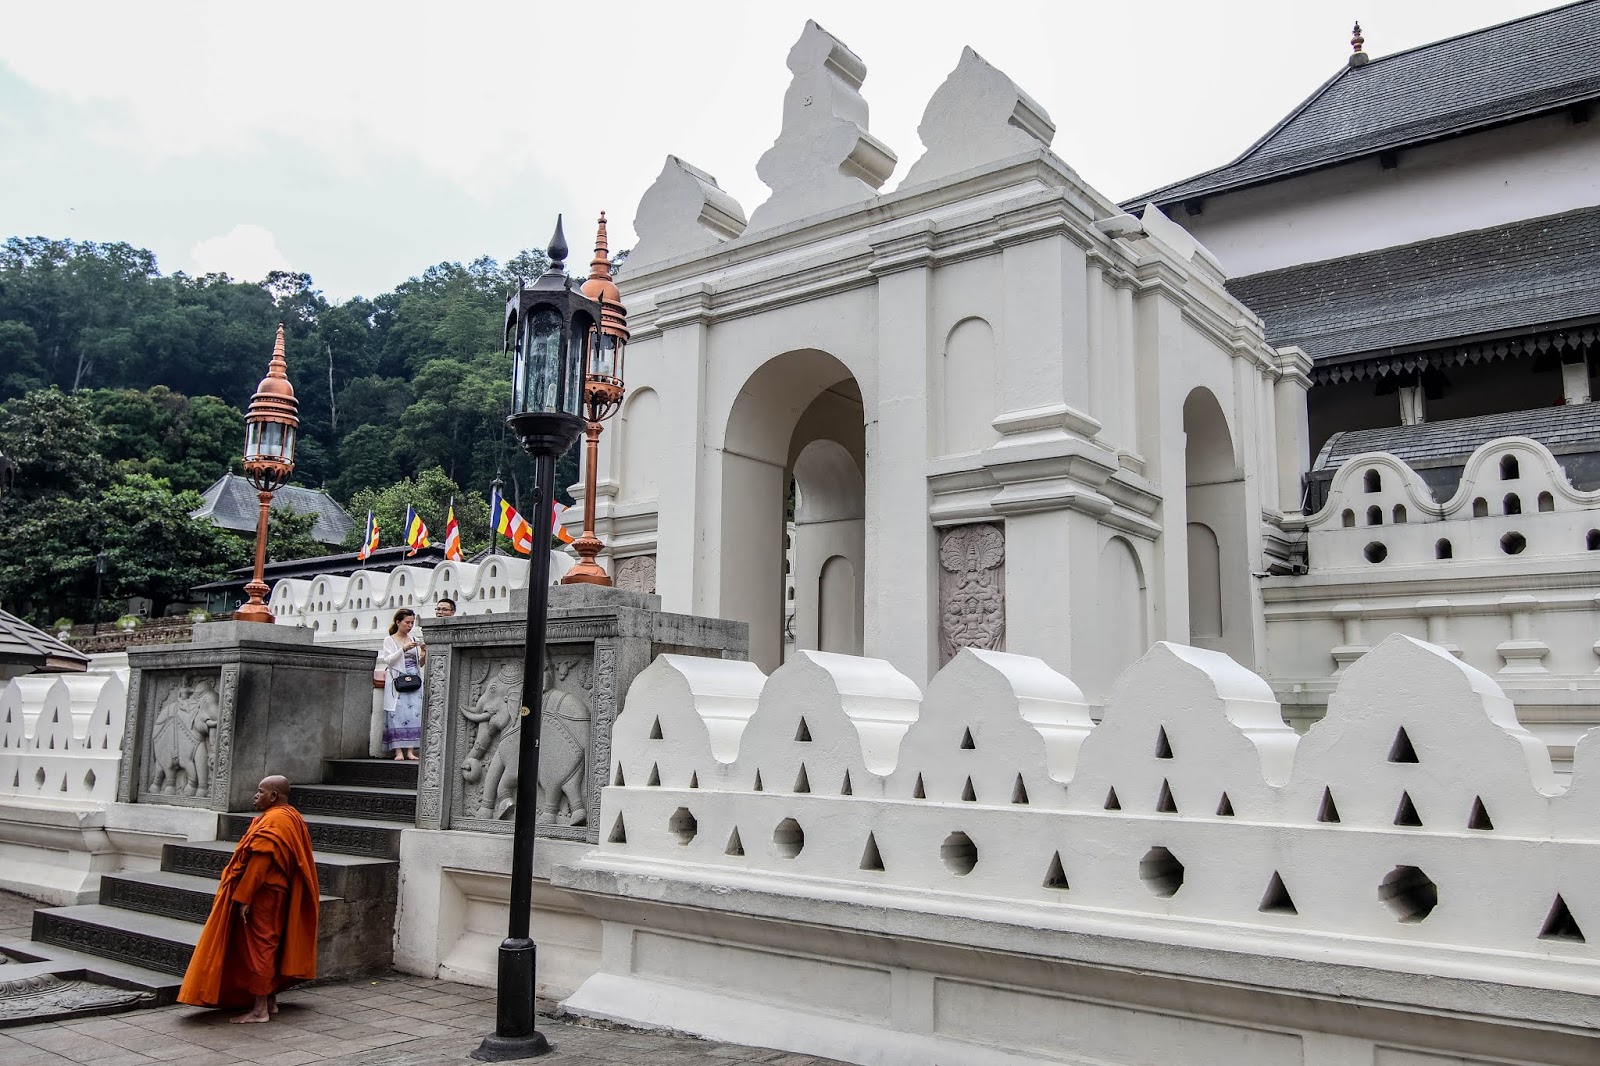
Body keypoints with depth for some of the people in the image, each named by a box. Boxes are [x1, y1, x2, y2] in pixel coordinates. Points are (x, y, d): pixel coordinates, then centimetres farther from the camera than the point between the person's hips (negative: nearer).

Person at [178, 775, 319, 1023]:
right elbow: (295, 862, 17)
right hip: (277, 894, 10)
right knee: (268, 946, 17)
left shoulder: (272, 822, -19)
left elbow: (259, 863, -24)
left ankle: (260, 1009, 2)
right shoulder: (292, 819, 12)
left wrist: (243, 898, -22)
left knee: (258, 947, -3)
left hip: (262, 897, -10)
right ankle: (270, 1001, 24)